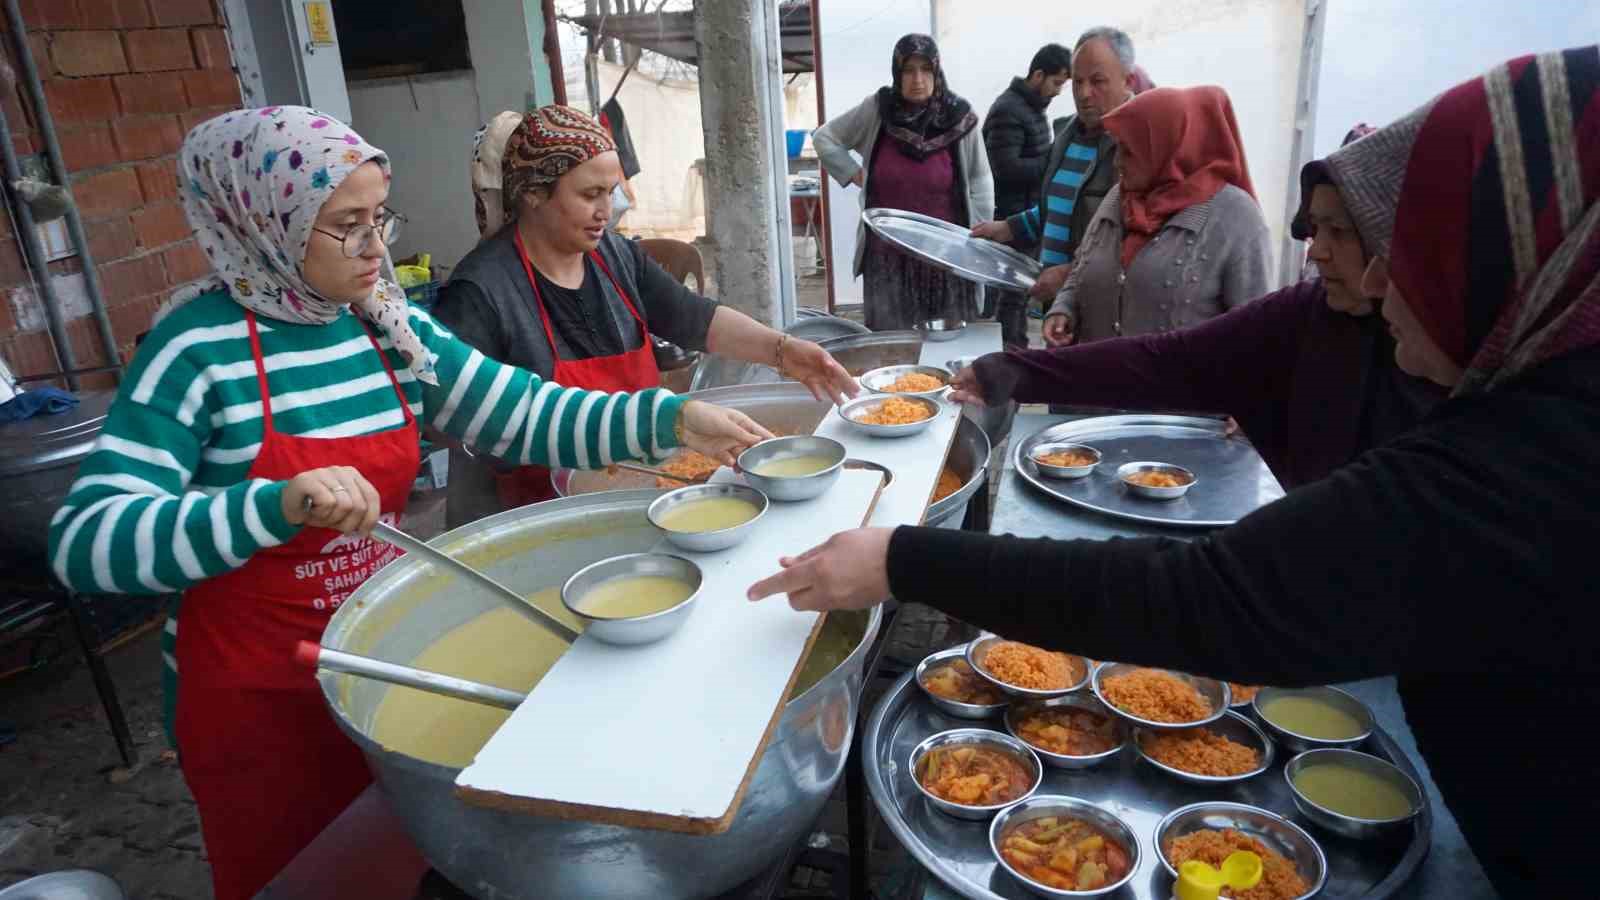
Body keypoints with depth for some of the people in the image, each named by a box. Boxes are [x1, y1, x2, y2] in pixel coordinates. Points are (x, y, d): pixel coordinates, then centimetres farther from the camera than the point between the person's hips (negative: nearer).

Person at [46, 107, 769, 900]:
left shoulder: (393, 328, -2)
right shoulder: (198, 352, -19)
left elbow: (525, 417, -5)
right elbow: (84, 547, -24)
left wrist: (671, 419, -17)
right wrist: (278, 505, -39)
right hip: (256, 698, -5)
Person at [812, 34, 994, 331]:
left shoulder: (960, 117, -3)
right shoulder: (876, 110, -2)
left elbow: (980, 182, 4)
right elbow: (824, 137, 11)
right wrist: (856, 175, 2)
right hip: (888, 255, 0)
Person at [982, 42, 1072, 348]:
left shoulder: (1033, 105, 14)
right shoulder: (1008, 110, -16)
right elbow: (1006, 168, -23)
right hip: (1015, 220, -10)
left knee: (1012, 289, 15)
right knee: (1013, 292, -3)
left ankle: (1013, 351, 24)